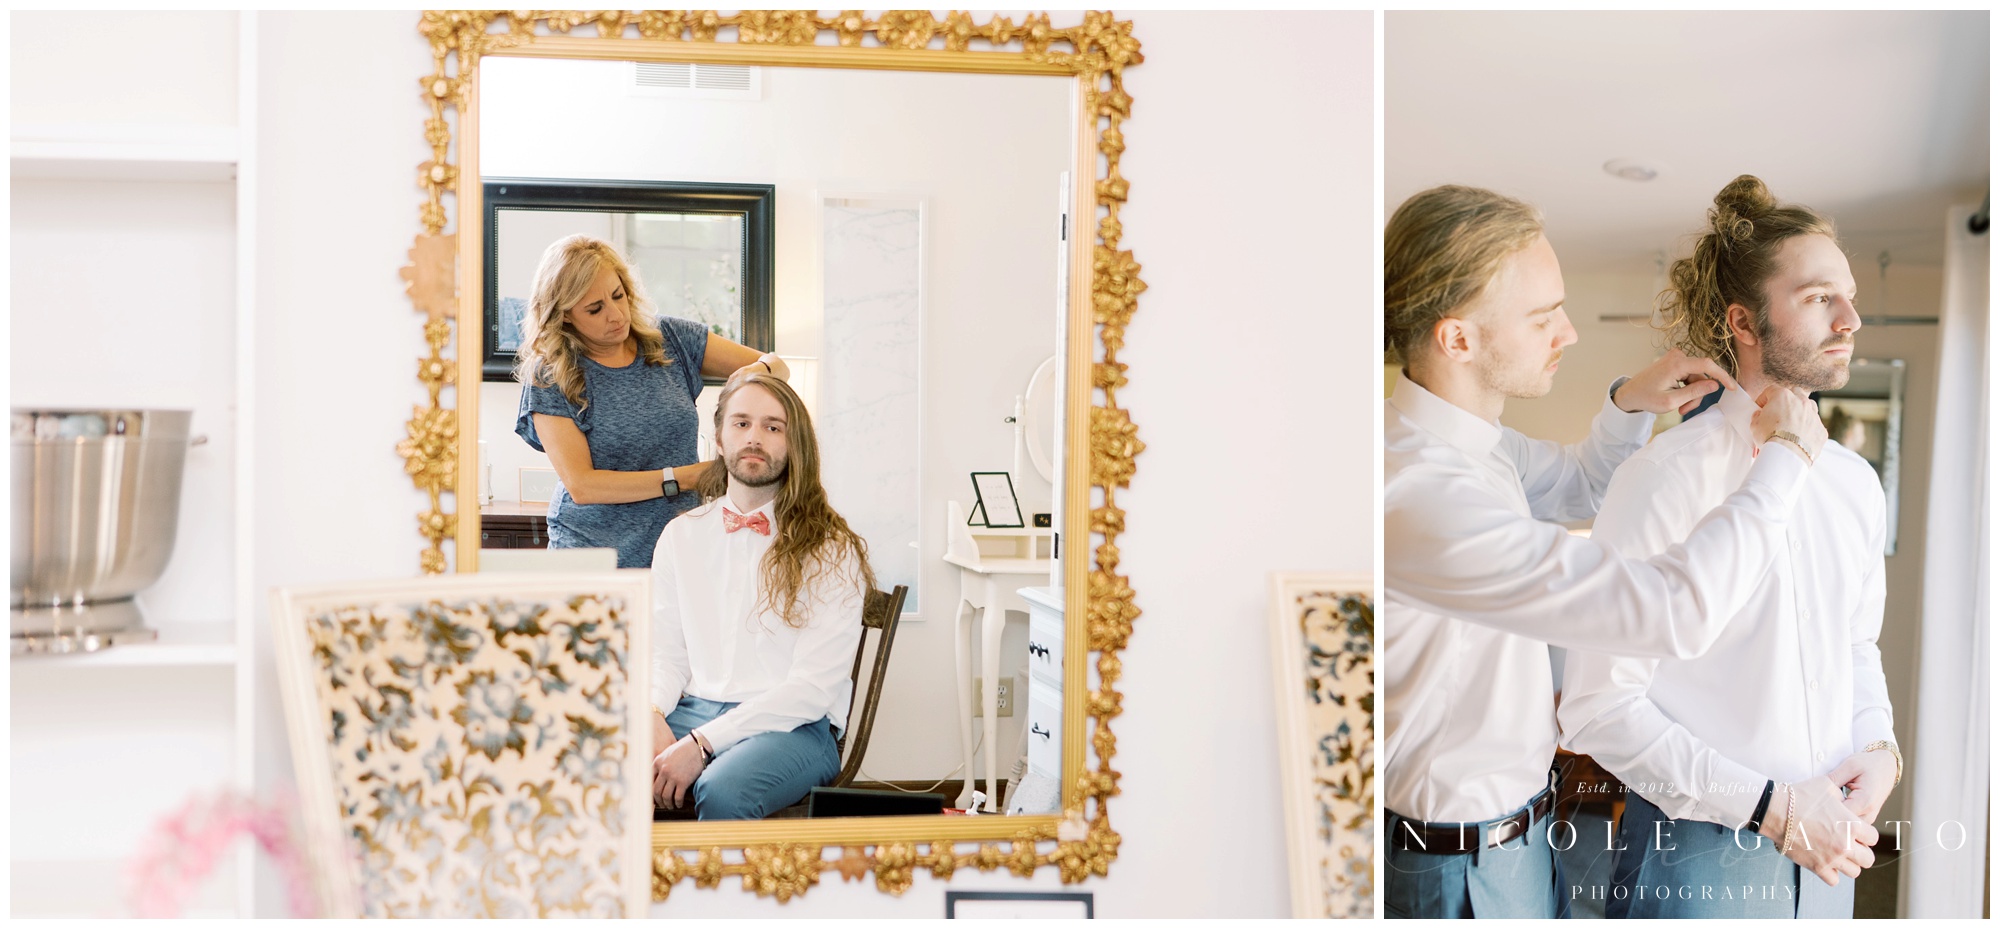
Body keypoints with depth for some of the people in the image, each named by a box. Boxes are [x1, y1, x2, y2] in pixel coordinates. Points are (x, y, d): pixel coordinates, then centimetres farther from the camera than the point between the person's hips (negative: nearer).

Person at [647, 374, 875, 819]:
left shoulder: (830, 550, -1)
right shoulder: (680, 536, 15)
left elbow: (812, 688, -9)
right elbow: (664, 654, 14)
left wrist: (701, 744, -17)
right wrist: (650, 717, -10)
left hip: (792, 727, -3)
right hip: (692, 712, 4)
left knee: (723, 791, -37)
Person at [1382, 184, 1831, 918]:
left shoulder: (1470, 437, 0)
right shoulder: (1419, 497, -33)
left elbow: (1576, 486, 23)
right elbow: (1680, 612, -34)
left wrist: (1629, 403, 2)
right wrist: (1786, 456, -20)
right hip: (1465, 865, -9)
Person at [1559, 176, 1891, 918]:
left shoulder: (1856, 484, 5)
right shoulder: (1669, 479, -17)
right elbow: (1598, 706, -18)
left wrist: (1879, 748, -2)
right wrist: (1770, 805, -18)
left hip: (1826, 850, 6)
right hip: (1697, 853, -6)